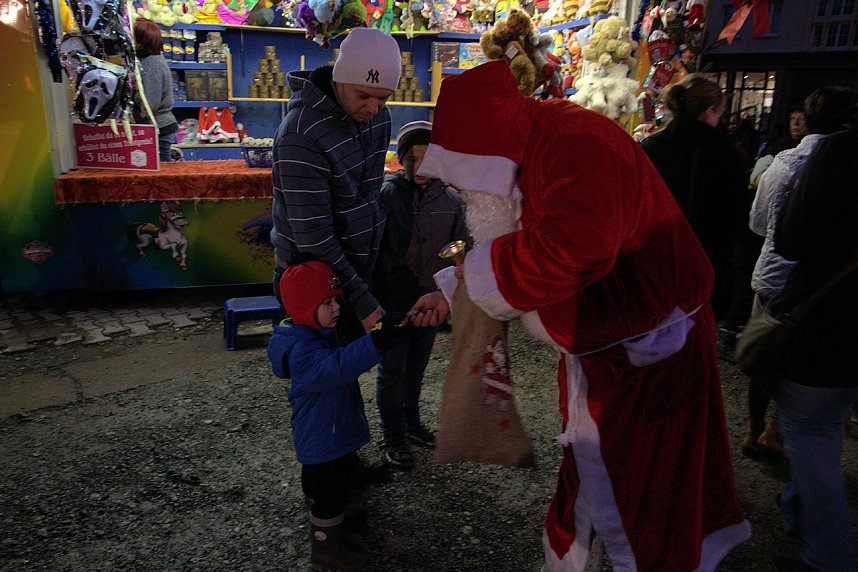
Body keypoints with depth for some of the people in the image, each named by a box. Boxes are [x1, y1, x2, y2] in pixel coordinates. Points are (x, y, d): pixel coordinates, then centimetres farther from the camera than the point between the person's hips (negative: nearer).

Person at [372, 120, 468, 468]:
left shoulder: (450, 201, -1)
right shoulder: (385, 195, -12)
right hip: (392, 303, -3)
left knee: (416, 367, 20)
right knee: (392, 370, 8)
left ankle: (410, 422, 41)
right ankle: (393, 436, 27)